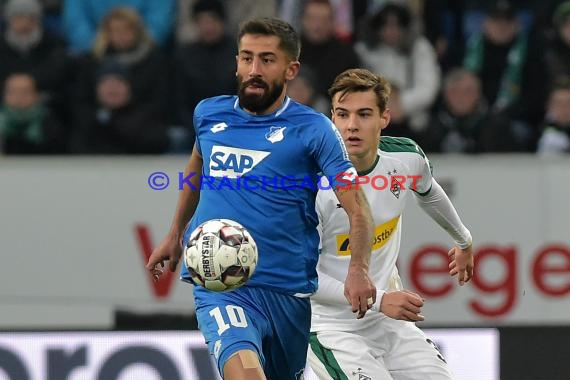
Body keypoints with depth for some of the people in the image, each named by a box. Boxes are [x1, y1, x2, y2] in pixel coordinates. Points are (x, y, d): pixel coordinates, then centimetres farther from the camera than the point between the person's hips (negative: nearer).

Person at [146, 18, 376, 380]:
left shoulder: (313, 129, -5)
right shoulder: (209, 114, 5)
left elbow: (357, 207, -11)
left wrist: (359, 270, -27)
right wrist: (175, 234, 32)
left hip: (288, 291, 0)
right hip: (218, 282, 0)